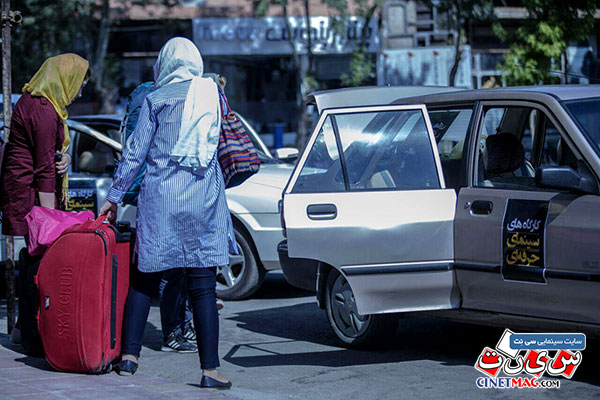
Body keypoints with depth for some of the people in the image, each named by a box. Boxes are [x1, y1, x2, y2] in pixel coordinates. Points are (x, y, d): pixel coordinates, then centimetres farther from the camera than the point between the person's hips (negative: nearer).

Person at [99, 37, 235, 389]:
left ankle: (129, 354, 11)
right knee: (203, 285, -1)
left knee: (145, 278, 10)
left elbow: (135, 153, 1)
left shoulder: (156, 100, 0)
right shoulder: (212, 94, 7)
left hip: (161, 197, -1)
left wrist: (115, 197, 9)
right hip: (203, 200, 1)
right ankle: (210, 369, -4)